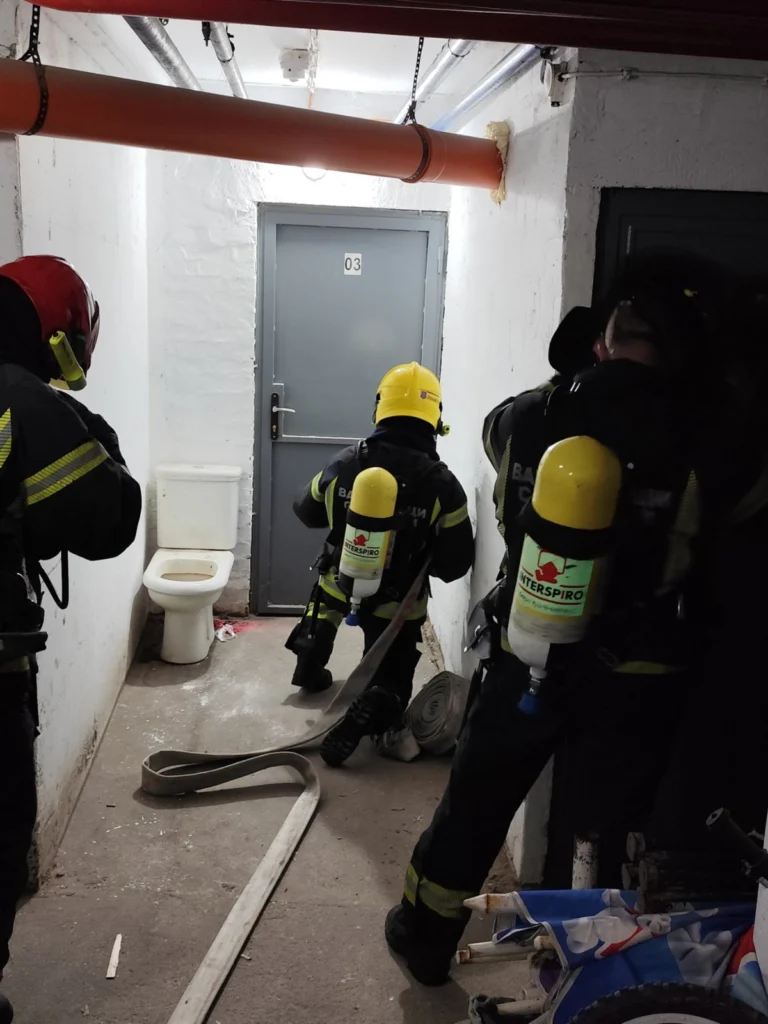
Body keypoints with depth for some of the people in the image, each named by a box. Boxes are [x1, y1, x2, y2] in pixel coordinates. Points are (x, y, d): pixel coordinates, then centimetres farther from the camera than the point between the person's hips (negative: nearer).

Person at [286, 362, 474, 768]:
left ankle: (309, 669, 52)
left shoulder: (344, 464, -14)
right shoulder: (442, 485, -22)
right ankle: (363, 717, -15)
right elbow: (454, 564, -14)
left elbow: (307, 511, 6)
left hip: (340, 586, 3)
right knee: (390, 684, 15)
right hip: (396, 607, -3)